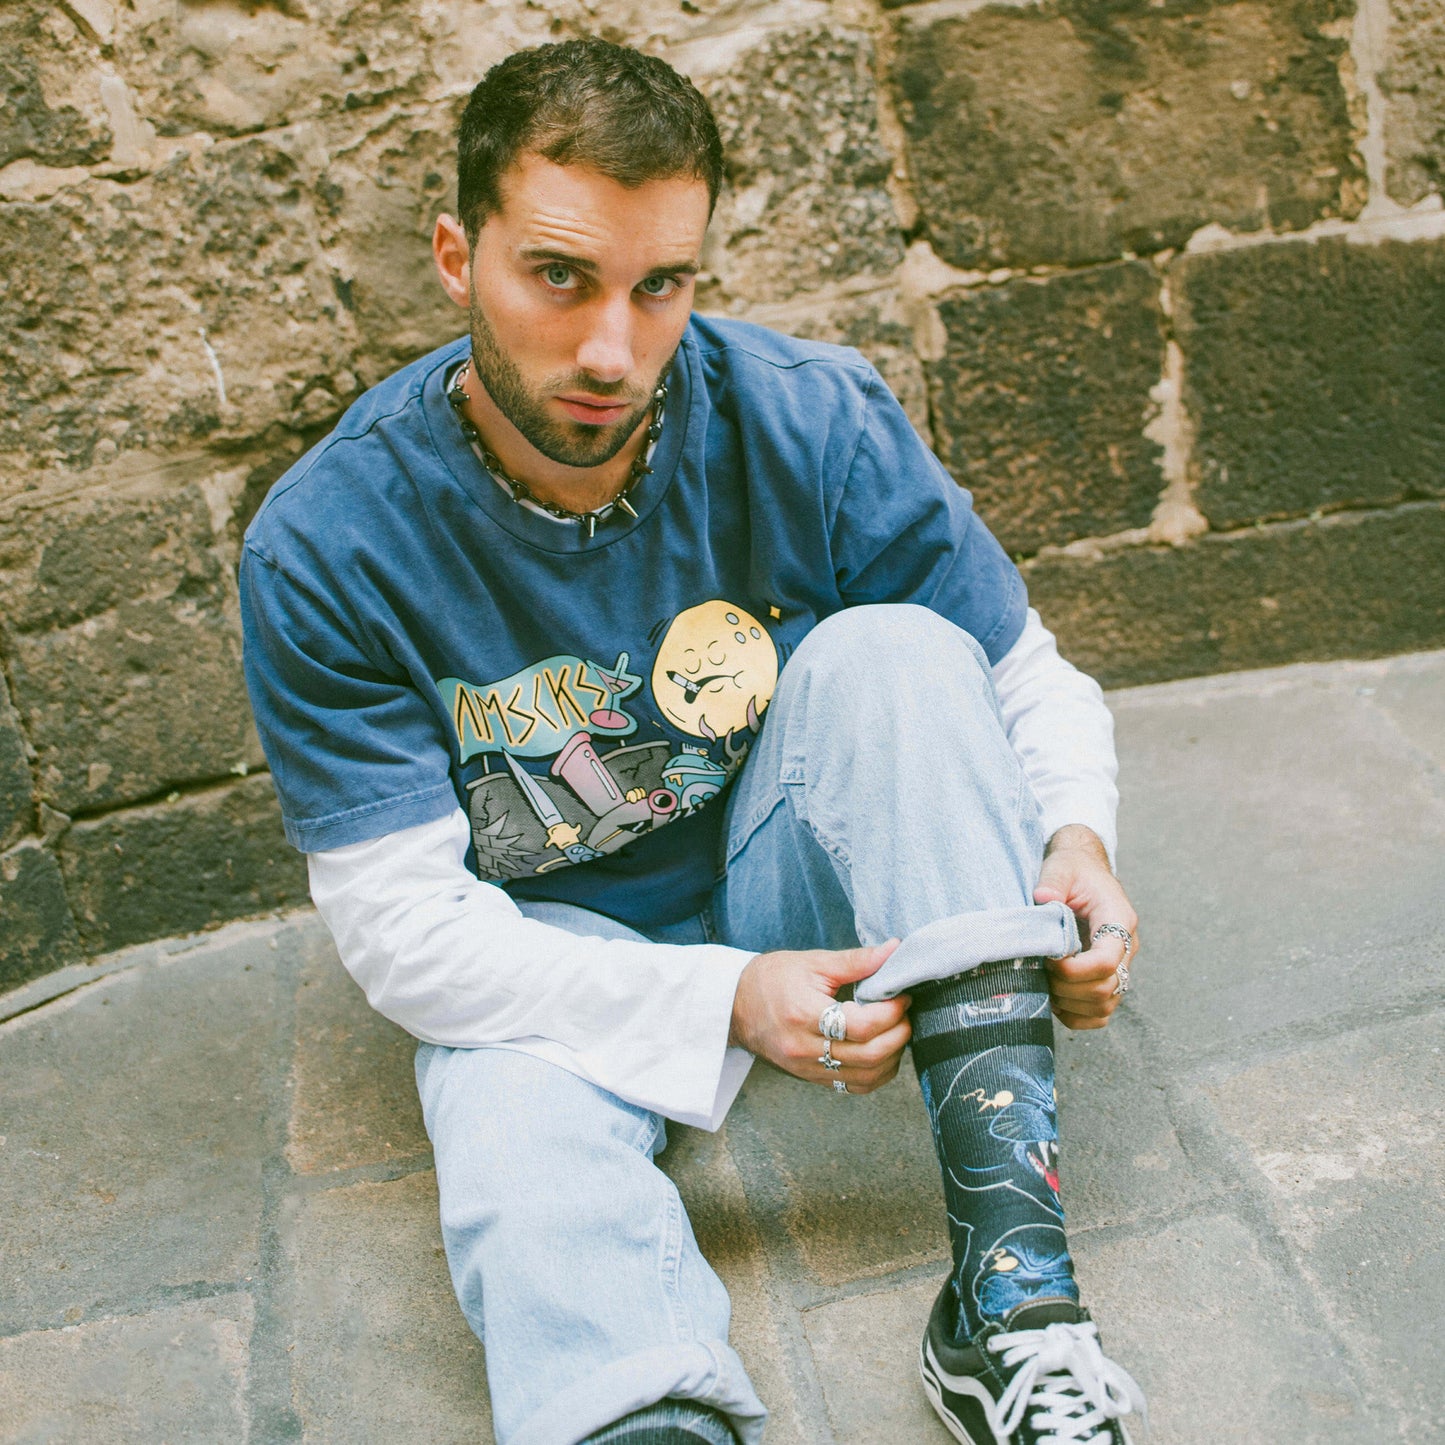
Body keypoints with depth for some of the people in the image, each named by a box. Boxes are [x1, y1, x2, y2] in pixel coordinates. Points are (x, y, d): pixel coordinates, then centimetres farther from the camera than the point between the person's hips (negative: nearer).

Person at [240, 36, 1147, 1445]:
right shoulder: (323, 548, -18)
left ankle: (1014, 1289, -35)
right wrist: (725, 1001, -30)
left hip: (795, 899, 2)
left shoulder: (813, 420, -15)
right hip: (542, 959, -1)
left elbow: (1028, 672, -4)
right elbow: (399, 924, -19)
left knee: (892, 649, -27)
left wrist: (1073, 835, -27)